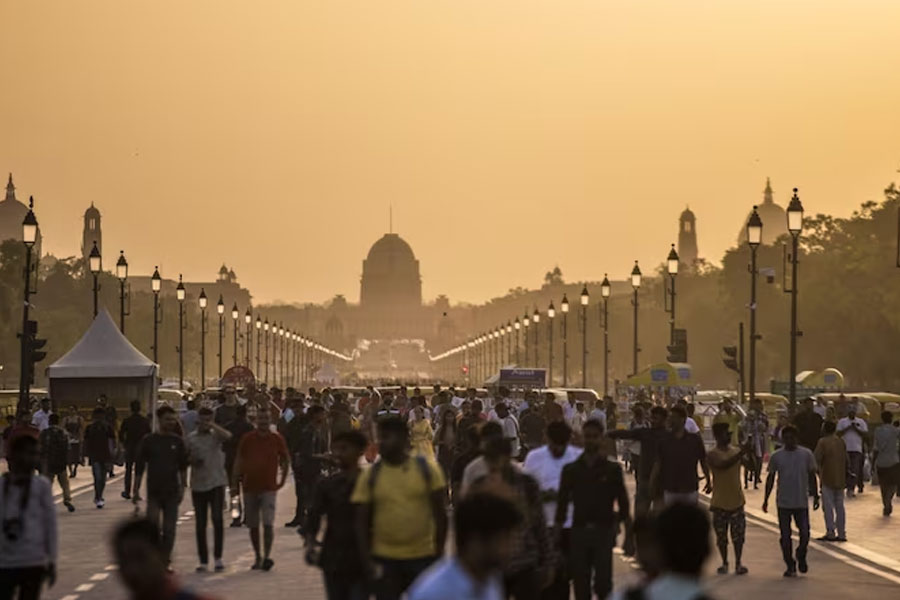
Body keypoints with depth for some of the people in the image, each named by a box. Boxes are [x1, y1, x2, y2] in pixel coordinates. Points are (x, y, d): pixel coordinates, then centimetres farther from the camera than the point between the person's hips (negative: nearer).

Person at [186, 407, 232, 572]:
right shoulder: (190, 438, 8)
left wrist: (212, 425, -22)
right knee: (200, 524, 4)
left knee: (217, 519, -13)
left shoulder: (215, 435, 1)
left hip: (216, 483, -2)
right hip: (198, 485, 3)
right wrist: (192, 461, -6)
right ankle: (203, 561, 12)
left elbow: (227, 436, -21)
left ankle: (218, 557, -3)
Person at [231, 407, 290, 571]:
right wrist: (234, 484, 3)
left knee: (268, 524, -13)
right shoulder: (247, 439, 2)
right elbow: (238, 462, 7)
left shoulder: (277, 439, 0)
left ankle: (267, 556, -11)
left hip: (269, 488, -2)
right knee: (253, 525, 8)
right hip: (249, 488, 2)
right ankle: (258, 557, 19)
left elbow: (286, 460, 12)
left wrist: (282, 480, 8)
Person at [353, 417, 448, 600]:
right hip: (385, 560, 1)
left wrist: (439, 554, -3)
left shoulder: (427, 470, -3)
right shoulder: (369, 477, -1)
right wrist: (367, 560, -9)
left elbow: (440, 515, 0)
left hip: (423, 557, -1)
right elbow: (362, 522, -1)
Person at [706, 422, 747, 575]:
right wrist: (740, 454, -32)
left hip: (736, 500, 3)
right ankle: (724, 563, 19)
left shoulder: (736, 451, 7)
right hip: (720, 502, -3)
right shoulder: (712, 454, -8)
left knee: (738, 534, 2)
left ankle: (738, 563, 10)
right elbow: (723, 465, -27)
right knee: (721, 535, 6)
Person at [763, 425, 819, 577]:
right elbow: (771, 477, 6)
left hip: (802, 502, 0)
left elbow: (813, 475, 6)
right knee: (785, 536, 2)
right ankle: (790, 566, 14)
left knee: (805, 534, -3)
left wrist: (816, 496, 3)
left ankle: (801, 557, 24)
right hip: (783, 503, 0)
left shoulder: (806, 454, 0)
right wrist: (766, 499, 2)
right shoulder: (776, 456, 1)